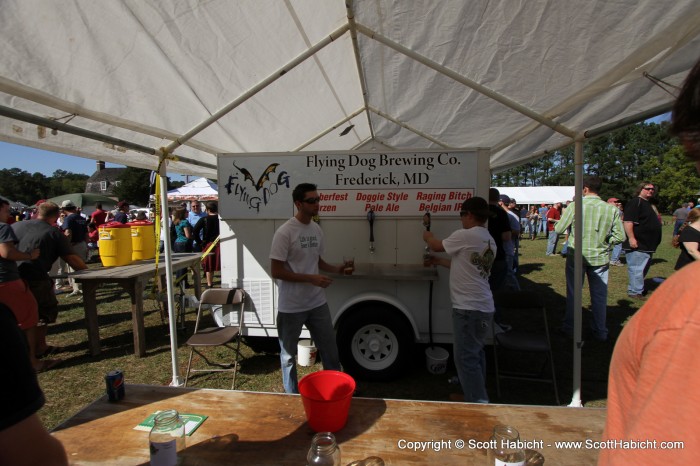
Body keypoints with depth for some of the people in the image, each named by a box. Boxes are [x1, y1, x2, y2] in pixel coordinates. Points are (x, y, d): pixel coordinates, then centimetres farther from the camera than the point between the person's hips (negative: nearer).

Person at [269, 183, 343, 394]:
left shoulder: (317, 229, 4)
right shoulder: (284, 232, -18)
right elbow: (276, 271, -18)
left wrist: (335, 269, -2)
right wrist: (310, 278, -23)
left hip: (317, 303, 6)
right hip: (291, 307, -6)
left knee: (330, 348, 16)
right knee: (289, 354, 14)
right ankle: (293, 396, 35)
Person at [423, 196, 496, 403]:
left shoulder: (465, 235, -14)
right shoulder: (490, 241, 13)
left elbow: (436, 246, 2)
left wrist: (428, 236, 22)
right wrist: (439, 261, 28)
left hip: (468, 308, -9)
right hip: (484, 307, 10)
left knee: (466, 357, -3)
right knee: (476, 353, 21)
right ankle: (477, 396, 36)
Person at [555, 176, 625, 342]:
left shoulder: (575, 206, -13)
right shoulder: (612, 209, -6)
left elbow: (558, 229, -8)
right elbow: (620, 236, -4)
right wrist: (603, 242, 11)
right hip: (600, 258, 2)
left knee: (573, 293, 12)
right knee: (599, 295, 14)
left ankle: (569, 327, 23)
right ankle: (600, 331, 24)